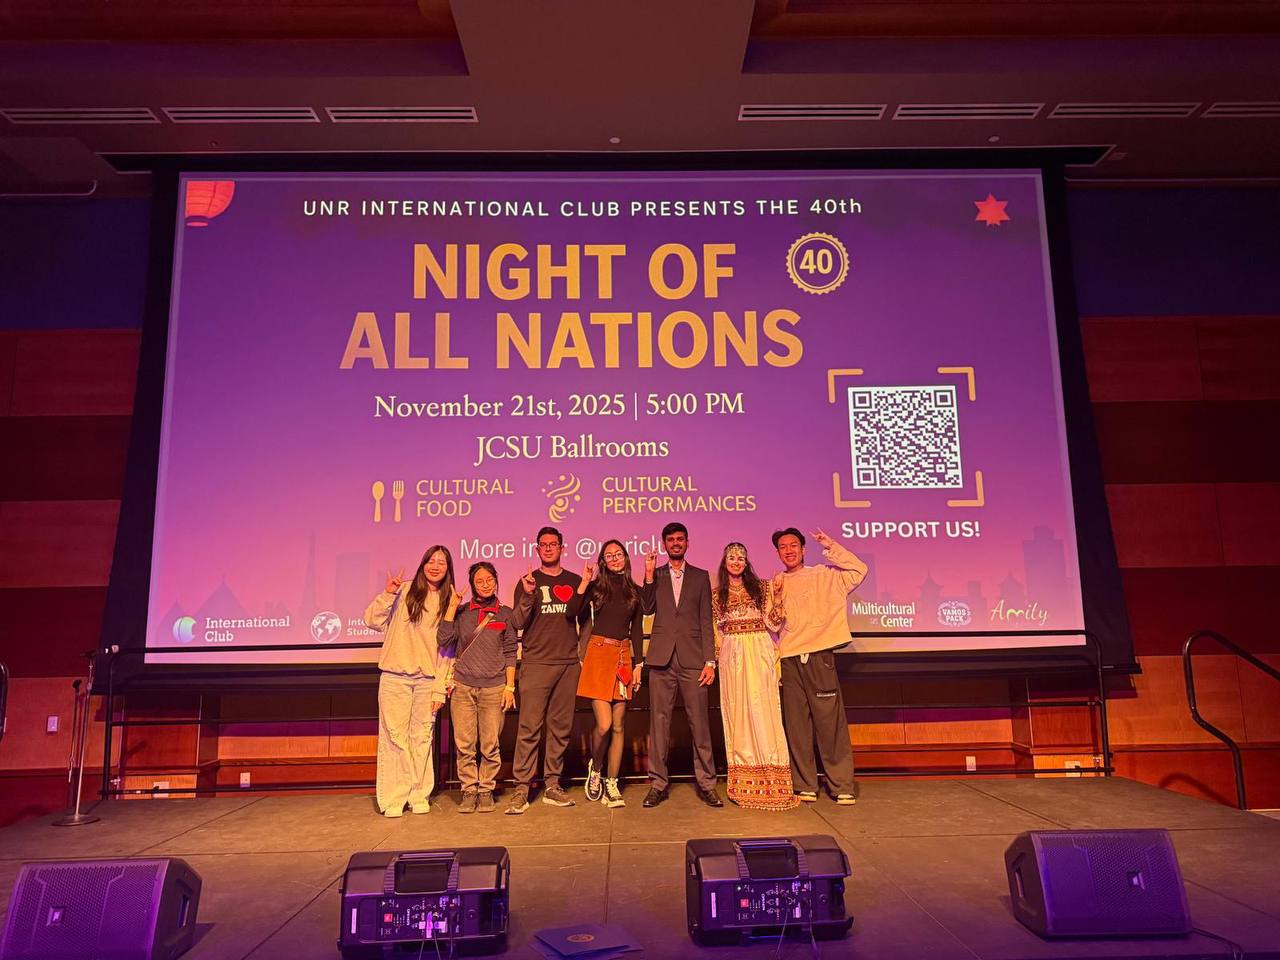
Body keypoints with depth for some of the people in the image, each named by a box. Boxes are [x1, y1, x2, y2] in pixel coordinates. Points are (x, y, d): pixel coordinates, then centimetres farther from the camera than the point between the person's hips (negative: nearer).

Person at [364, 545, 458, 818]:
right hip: (395, 677, -2)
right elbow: (373, 621, -1)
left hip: (428, 680, 2)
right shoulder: (404, 591, 3)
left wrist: (440, 689, 4)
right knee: (394, 736, -2)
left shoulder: (448, 601, 9)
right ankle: (393, 799, 7)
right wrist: (388, 594, -12)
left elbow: (446, 649, 8)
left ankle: (419, 796, 16)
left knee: (422, 738, 5)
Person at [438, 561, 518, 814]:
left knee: (490, 745, 0)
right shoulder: (461, 612, 10)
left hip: (493, 687, -1)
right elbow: (444, 640, -3)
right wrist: (452, 606, -3)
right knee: (464, 744, 1)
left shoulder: (505, 613, 7)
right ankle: (469, 791, 13)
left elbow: (510, 653, 7)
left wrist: (510, 686, 1)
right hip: (462, 686, 1)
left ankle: (486, 790, 14)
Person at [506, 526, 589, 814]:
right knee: (529, 727, -7)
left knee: (561, 727, 5)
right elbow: (519, 622, -2)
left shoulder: (575, 581, 11)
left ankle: (552, 785, 14)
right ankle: (522, 788, -2)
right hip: (536, 663, -2)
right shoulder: (528, 581, 7)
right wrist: (528, 594, -16)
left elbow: (582, 619, 10)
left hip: (568, 664, 2)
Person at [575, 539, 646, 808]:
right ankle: (595, 769, 18)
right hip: (598, 653, -3)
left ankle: (611, 783, 15)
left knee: (618, 726, 5)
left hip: (623, 657, 3)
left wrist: (638, 663, 8)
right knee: (604, 724, -11)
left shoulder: (635, 591, 13)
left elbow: (637, 630, 14)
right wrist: (585, 582, -14)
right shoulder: (595, 586, 3)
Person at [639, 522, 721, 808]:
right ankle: (658, 783, 11)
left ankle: (706, 784, 10)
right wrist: (649, 575, -11)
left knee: (699, 723, 0)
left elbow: (706, 621, 6)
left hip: (692, 659, 0)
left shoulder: (700, 577, 12)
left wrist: (710, 661, -1)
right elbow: (647, 608, -3)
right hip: (661, 658, 1)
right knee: (659, 722, 3)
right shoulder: (655, 576, 13)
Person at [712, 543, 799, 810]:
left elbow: (774, 622, 1)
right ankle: (744, 784, 10)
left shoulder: (761, 588, 7)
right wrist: (714, 660, 4)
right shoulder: (717, 596, 11)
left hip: (759, 655, -1)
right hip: (732, 656, 1)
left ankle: (770, 783, 0)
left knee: (762, 709, -6)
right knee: (737, 712, 2)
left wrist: (777, 593, -7)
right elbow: (717, 632, 12)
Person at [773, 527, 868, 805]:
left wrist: (831, 547, -5)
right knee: (796, 725, 4)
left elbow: (858, 570, -3)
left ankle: (843, 787, 5)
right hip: (788, 660, 3)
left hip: (819, 657, -2)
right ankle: (804, 786, 13)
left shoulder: (825, 575, 9)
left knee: (830, 722, -4)